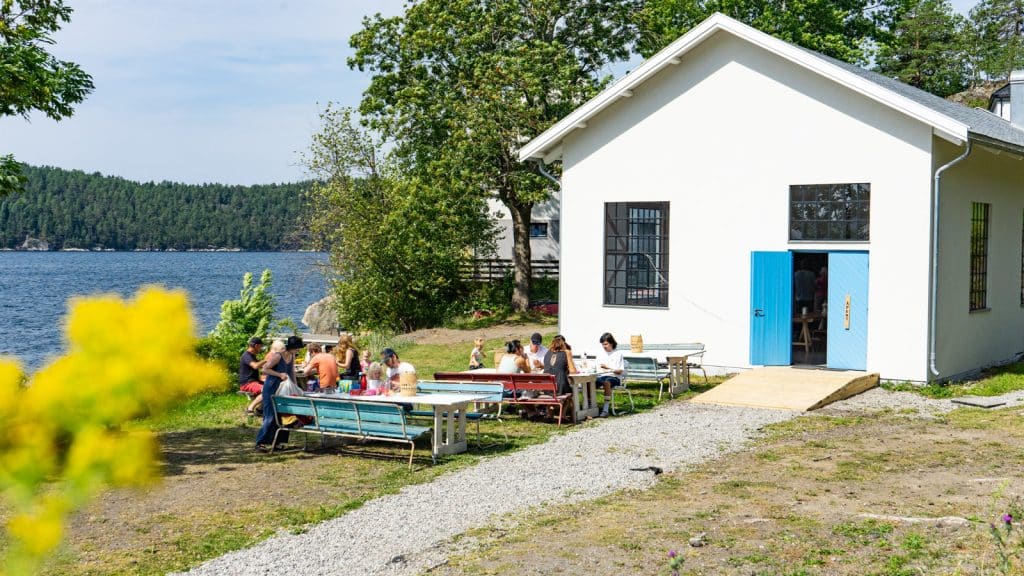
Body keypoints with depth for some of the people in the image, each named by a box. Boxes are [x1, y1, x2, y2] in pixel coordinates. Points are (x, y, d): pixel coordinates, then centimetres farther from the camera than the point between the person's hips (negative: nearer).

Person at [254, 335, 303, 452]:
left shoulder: (292, 356, 5)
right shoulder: (277, 356, -19)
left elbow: (292, 372, 17)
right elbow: (264, 369, -19)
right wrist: (280, 374, -24)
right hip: (271, 390, -8)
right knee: (270, 416, -9)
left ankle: (278, 441, 16)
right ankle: (260, 443, -5)